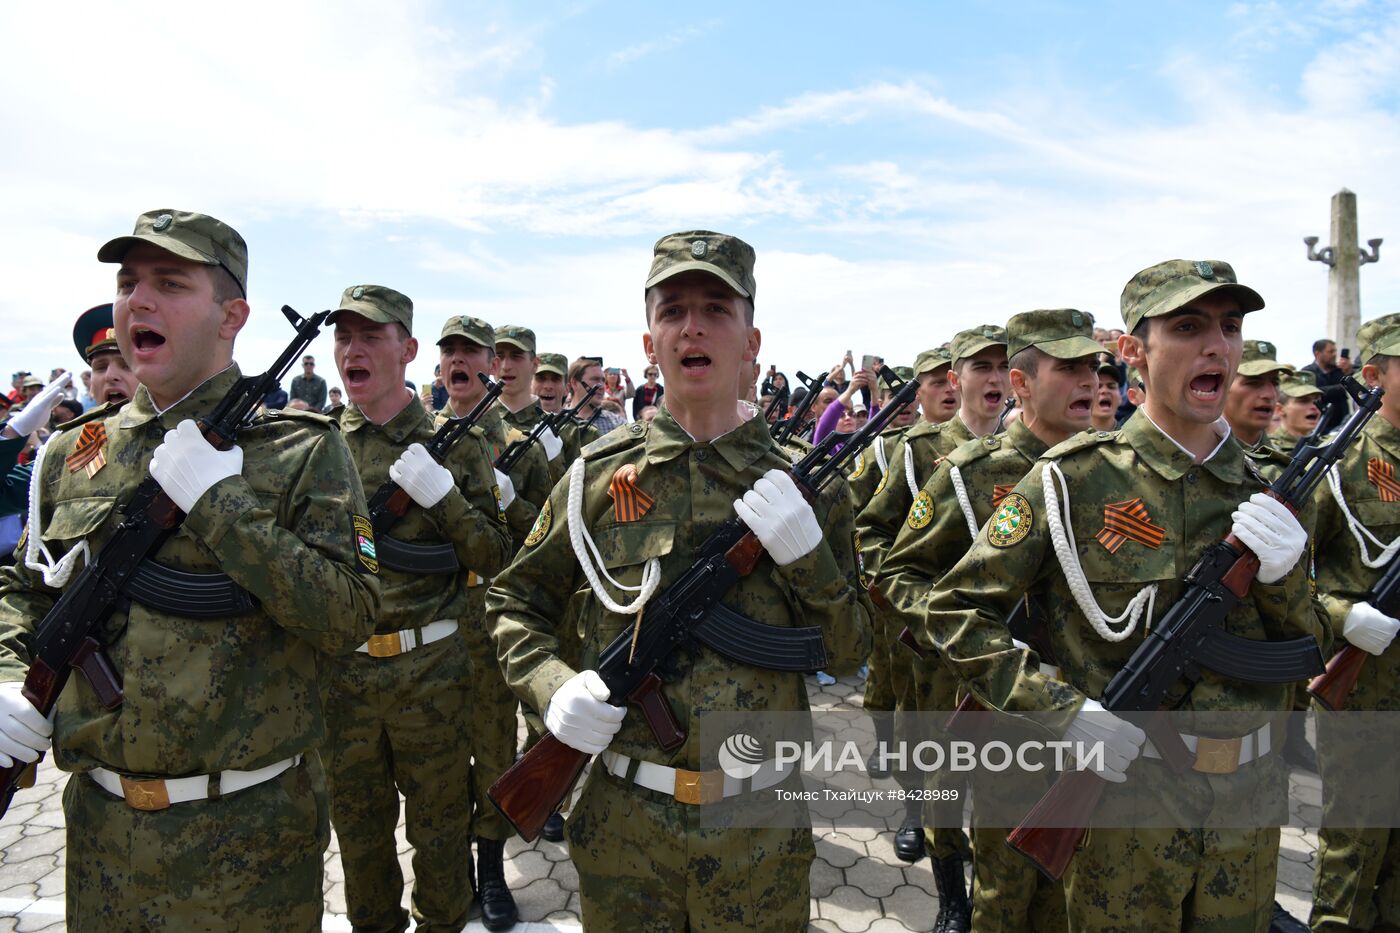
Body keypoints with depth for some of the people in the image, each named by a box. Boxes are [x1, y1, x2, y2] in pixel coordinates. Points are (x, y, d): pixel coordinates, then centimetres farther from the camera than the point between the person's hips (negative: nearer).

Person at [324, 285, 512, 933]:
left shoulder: (454, 444, -5)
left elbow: (495, 560, -7)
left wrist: (443, 495, -21)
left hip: (431, 667, -3)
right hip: (339, 668, 3)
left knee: (439, 823, 14)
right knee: (358, 825, 20)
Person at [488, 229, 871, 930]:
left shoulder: (801, 479, -4)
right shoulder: (600, 474, -4)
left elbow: (848, 653, -2)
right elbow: (514, 600, 6)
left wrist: (806, 551, -18)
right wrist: (551, 688, -11)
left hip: (760, 827, 0)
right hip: (624, 823, 0)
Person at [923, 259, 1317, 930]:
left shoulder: (1266, 483, 1)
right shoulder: (1073, 480, -15)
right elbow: (953, 611, -14)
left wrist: (1283, 573, -15)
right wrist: (1063, 710, -22)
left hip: (1251, 798, 5)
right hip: (1125, 793, -5)